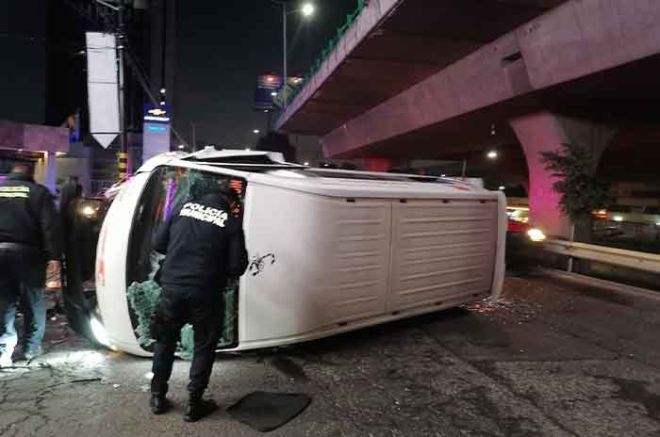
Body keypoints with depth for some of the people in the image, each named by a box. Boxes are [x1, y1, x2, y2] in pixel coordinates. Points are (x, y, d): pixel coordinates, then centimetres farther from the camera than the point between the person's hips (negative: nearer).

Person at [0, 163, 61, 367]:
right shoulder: (39, 191, -2)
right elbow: (50, 226, -10)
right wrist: (53, 255, -11)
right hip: (27, 253, -3)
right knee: (33, 302, 10)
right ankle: (32, 347, 17)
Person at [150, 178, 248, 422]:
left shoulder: (183, 209, 6)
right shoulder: (231, 222, -3)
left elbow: (158, 244, 10)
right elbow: (238, 266, -7)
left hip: (172, 286, 4)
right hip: (204, 291, -3)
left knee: (165, 340, 22)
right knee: (204, 345, 14)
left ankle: (158, 397, 33)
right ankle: (194, 404, 22)